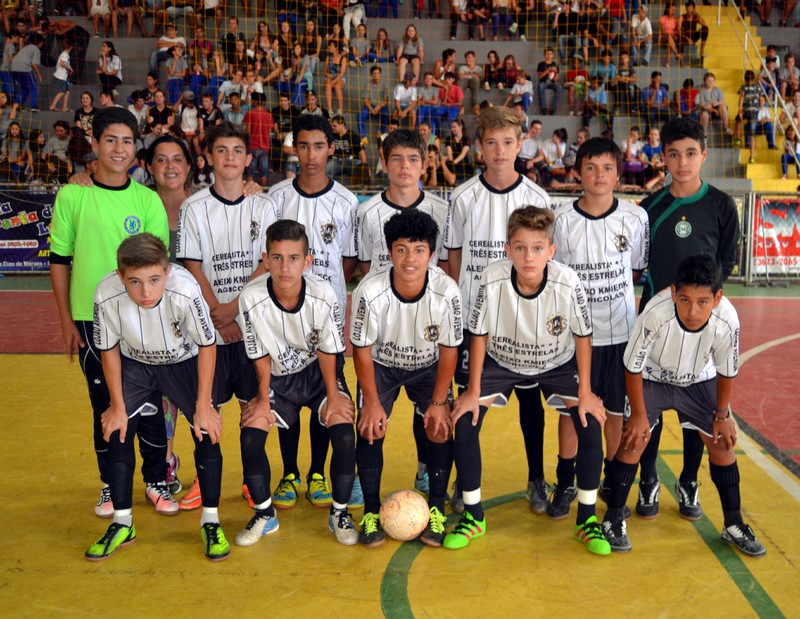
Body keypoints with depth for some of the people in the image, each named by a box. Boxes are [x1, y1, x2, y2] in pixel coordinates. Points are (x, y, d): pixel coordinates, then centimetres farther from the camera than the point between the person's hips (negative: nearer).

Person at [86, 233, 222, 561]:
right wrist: (118, 406, -6)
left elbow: (207, 346, -21)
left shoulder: (185, 290, -38)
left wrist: (203, 406, -16)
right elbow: (109, 350, -11)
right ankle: (122, 524, 15)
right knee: (118, 432, -4)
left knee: (206, 433, -9)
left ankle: (210, 521, 9)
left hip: (183, 362, -2)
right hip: (134, 365, 2)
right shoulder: (106, 296, -32)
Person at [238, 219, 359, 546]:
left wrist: (333, 396, -9)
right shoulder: (252, 297, -25)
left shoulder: (323, 296, -26)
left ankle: (339, 513, 5)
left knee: (344, 433, -19)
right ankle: (264, 514, 9)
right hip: (278, 377, 1)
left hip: (319, 373, -1)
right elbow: (261, 354, -10)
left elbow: (328, 351, -12)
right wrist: (263, 397, -7)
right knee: (250, 434, -15)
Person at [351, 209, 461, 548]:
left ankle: (436, 509, 5)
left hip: (429, 366, 1)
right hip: (380, 364, 0)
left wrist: (439, 402, -13)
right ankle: (371, 511, 4)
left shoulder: (446, 291, -28)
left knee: (440, 427, -13)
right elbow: (362, 349, -17)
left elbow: (449, 350, -14)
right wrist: (372, 402, -15)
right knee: (370, 428, -14)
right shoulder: (370, 291, -30)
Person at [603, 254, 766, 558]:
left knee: (722, 443, 3)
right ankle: (613, 519, 4)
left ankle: (734, 525, 22)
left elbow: (727, 371, -11)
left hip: (699, 380, 3)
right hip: (652, 378, -2)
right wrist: (639, 414, -14)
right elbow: (633, 366, -22)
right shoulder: (656, 314, -39)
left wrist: (722, 414, -2)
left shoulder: (727, 319, -32)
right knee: (634, 438, -13)